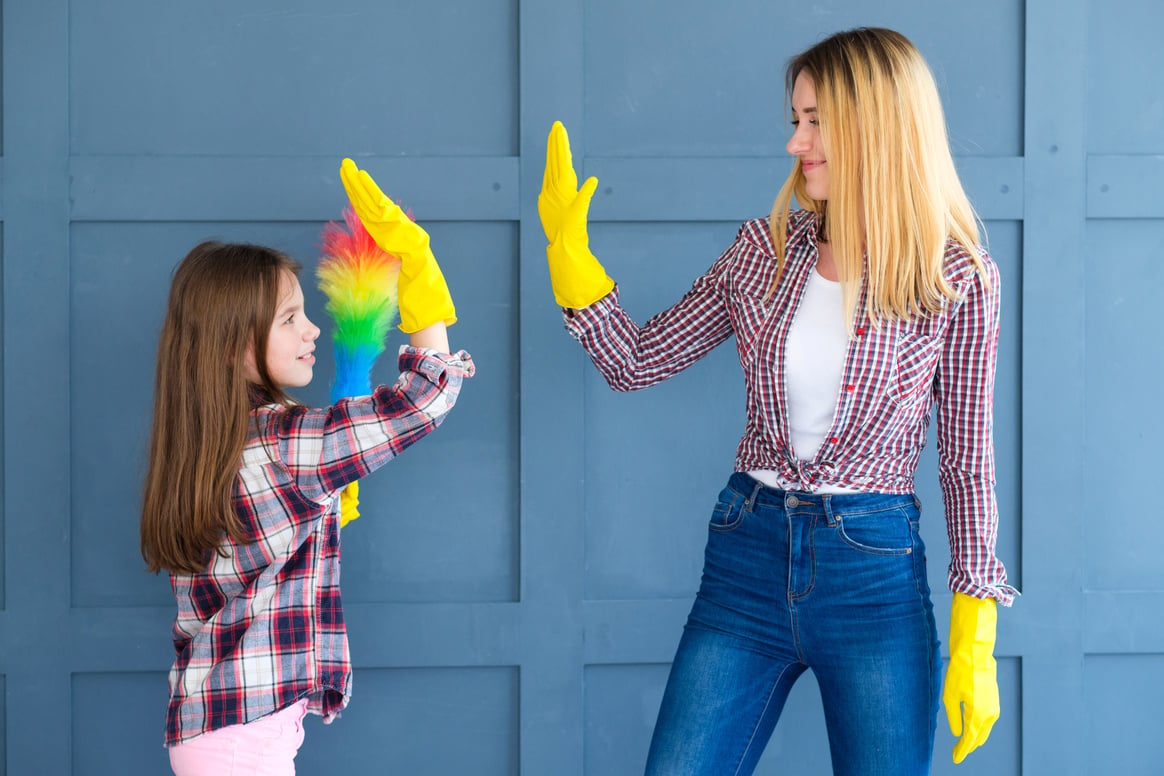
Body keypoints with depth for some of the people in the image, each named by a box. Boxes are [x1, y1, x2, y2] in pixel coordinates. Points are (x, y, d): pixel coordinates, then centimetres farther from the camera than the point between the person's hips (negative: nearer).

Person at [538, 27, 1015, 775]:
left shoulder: (958, 278, -6)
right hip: (748, 552, 3)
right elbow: (637, 362, 9)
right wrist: (570, 251, -2)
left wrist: (974, 641, -4)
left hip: (875, 572, -3)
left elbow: (968, 462, -2)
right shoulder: (766, 248, 3)